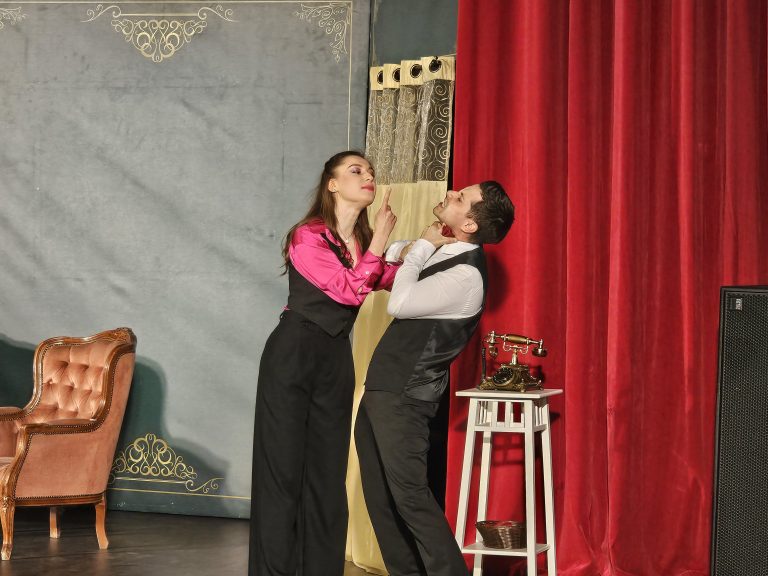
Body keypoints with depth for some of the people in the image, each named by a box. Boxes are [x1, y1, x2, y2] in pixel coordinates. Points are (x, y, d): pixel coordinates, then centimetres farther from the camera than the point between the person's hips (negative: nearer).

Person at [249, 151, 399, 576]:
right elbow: (349, 291, -18)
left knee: (328, 471, 8)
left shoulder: (363, 244, 11)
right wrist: (379, 240, -17)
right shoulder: (308, 236, -11)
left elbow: (395, 280, 6)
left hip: (337, 360, 7)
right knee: (282, 467, -3)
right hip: (293, 354, -7)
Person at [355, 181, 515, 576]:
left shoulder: (465, 276, -20)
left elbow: (400, 303, -24)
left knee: (409, 494, -9)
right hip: (382, 391, 9)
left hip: (403, 398, -9)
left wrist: (423, 245, -13)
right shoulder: (444, 251, 9)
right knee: (379, 494, 11)